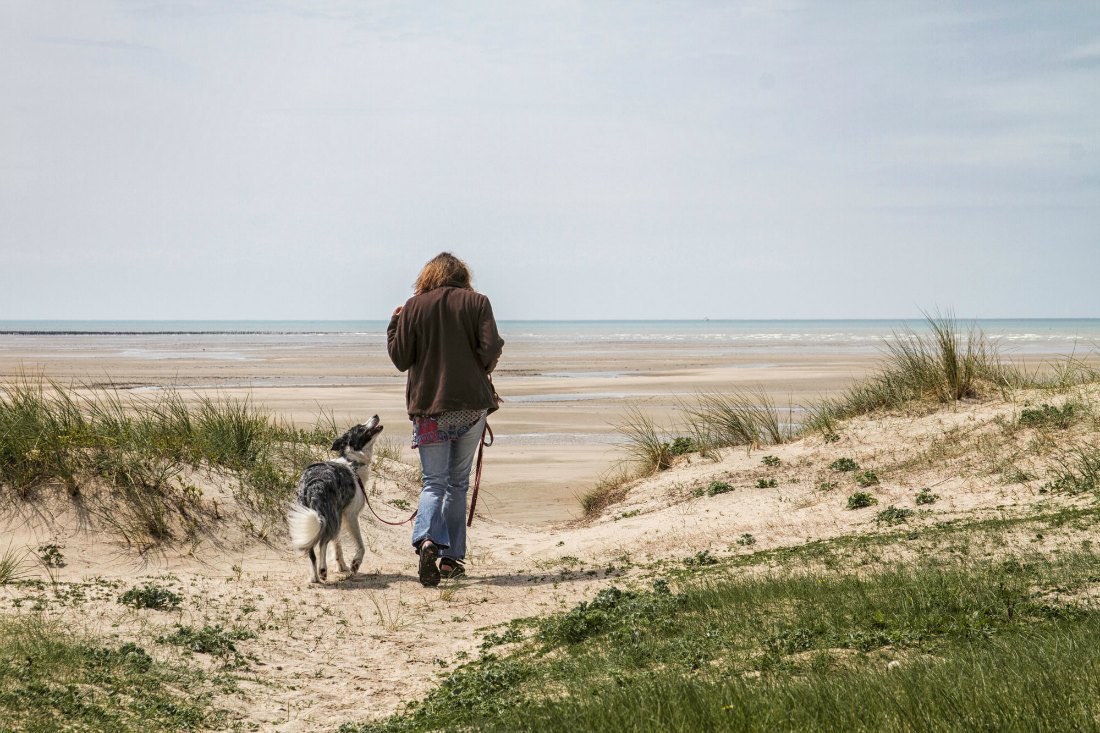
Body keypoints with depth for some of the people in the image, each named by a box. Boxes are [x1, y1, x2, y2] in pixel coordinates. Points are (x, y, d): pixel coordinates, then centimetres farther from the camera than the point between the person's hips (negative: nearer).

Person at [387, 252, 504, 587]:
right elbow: (491, 351, -8)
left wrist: (395, 323, 17)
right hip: (472, 404, 0)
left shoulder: (413, 307, 1)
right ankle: (451, 557, 13)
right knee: (458, 482, 13)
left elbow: (400, 358, 3)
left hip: (429, 406, 0)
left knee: (434, 482, 1)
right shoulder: (477, 302, 0)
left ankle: (427, 539, -27)